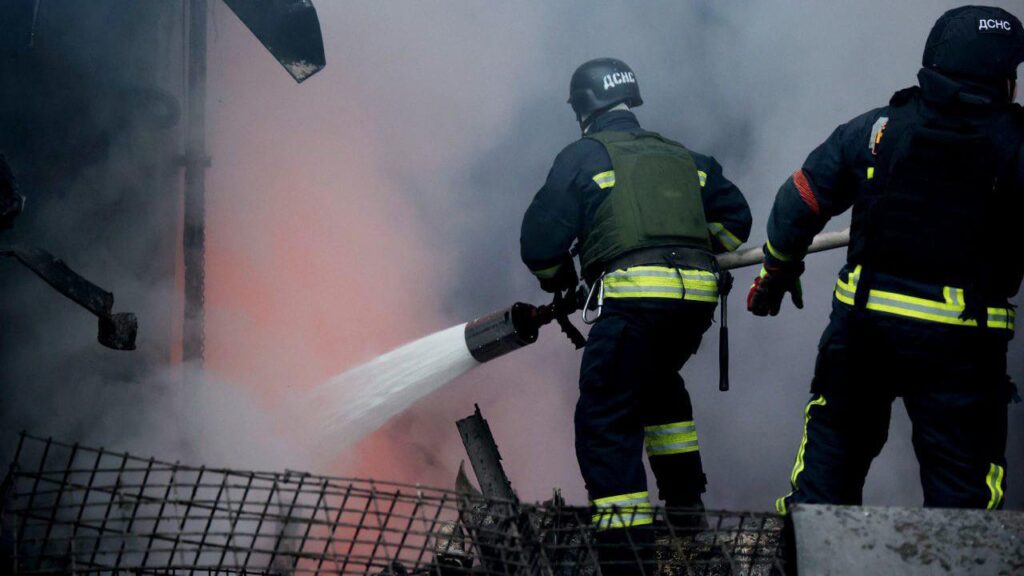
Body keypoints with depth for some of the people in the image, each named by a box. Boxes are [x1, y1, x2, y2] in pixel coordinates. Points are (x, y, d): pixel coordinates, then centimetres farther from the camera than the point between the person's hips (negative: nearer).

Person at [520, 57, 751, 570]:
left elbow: (540, 241, 5)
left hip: (635, 294, -6)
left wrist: (560, 282, 24)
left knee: (606, 421, -3)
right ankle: (684, 498, 33)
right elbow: (734, 219, 21)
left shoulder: (583, 157, 9)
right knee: (658, 383, 33)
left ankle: (623, 539, -14)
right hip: (699, 293, 6)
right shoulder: (682, 158, 24)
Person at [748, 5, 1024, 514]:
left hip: (865, 321, 3)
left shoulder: (874, 130, 1)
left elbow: (800, 202, 6)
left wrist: (777, 271, 21)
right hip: (962, 343, -3)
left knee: (836, 434, 19)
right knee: (962, 471, 6)